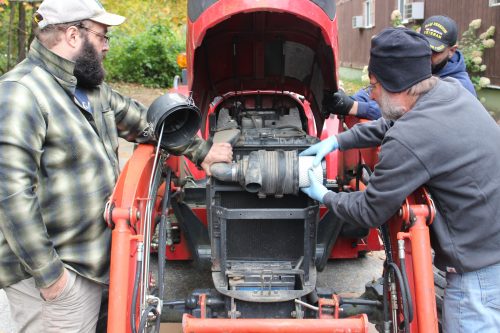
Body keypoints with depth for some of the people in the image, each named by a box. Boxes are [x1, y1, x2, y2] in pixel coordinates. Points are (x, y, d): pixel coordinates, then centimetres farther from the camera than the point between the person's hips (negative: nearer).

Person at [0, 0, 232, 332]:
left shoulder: (91, 87, 10)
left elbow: (145, 120, 22)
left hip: (90, 261, 9)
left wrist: (200, 150, 22)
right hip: (51, 269, -9)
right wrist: (46, 272, -22)